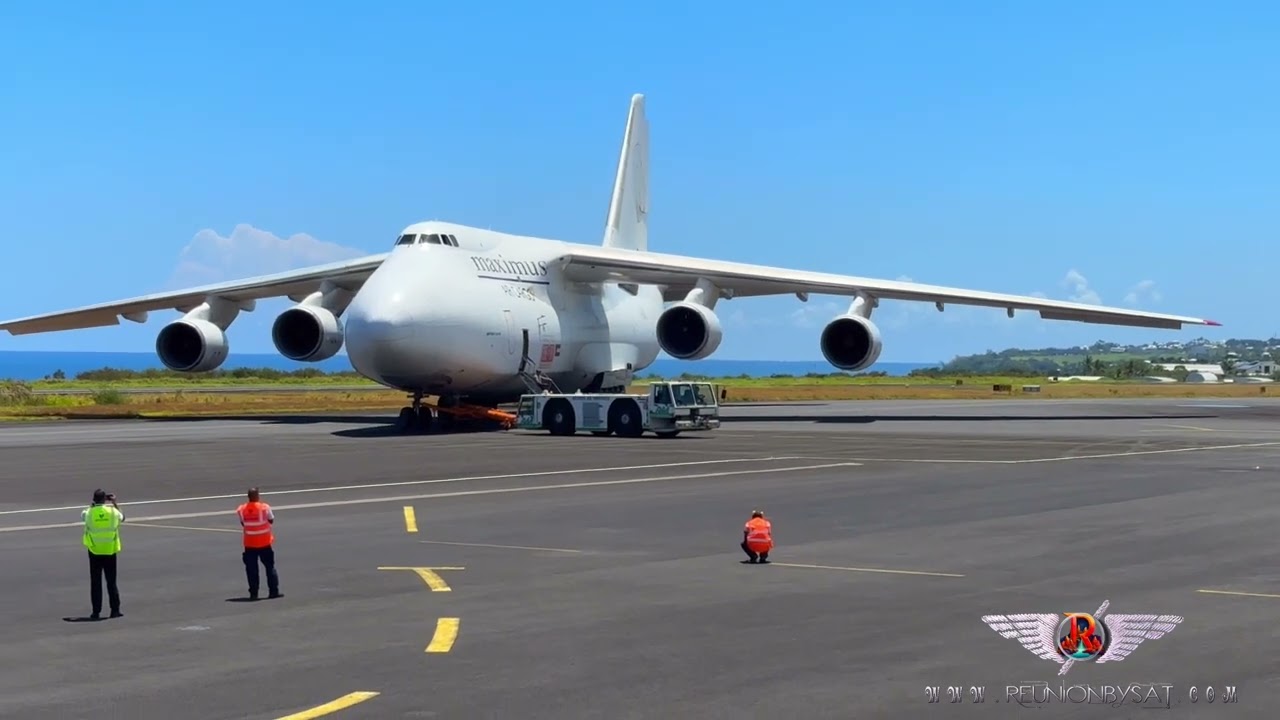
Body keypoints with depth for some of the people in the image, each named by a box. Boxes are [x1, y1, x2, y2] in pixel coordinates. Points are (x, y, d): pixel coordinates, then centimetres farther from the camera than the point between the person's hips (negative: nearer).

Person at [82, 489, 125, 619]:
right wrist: (115, 503, 23)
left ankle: (96, 612, 4)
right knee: (111, 582, 10)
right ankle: (115, 610, 11)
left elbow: (83, 514, 15)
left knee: (95, 583, 5)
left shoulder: (90, 513, -9)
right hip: (110, 551, 1)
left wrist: (93, 504, 20)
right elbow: (121, 517, 16)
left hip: (95, 551, -1)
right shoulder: (113, 511, -7)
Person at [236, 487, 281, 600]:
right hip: (264, 543, -1)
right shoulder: (264, 507, -12)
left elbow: (242, 523, 5)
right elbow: (271, 521, 2)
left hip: (249, 544, 1)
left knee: (251, 569, 6)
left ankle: (253, 593, 3)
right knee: (270, 567, 10)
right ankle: (274, 591, 9)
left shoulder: (242, 509, -5)